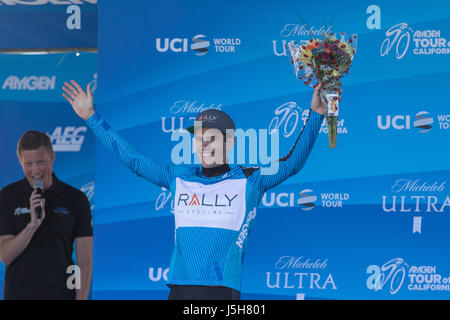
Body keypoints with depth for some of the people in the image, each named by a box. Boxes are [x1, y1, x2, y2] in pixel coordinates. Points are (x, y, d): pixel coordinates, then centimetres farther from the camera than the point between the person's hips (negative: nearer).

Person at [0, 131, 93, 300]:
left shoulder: (76, 199, -1)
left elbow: (84, 261, -1)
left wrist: (81, 298, -10)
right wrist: (32, 224, -19)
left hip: (61, 293, 0)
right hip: (18, 294, 1)